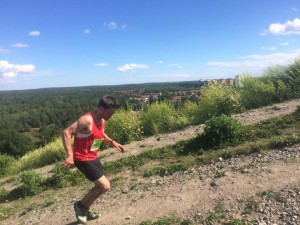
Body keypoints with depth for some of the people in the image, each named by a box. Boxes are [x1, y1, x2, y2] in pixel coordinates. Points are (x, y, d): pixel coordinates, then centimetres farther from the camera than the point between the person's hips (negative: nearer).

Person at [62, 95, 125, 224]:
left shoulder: (102, 121, 3)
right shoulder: (87, 120, -24)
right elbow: (66, 132, -28)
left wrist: (112, 142, 6)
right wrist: (70, 155, -33)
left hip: (94, 158, 9)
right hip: (83, 159, -9)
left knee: (100, 186, 20)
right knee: (105, 186, -10)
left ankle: (85, 211, 41)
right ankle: (80, 205, 13)